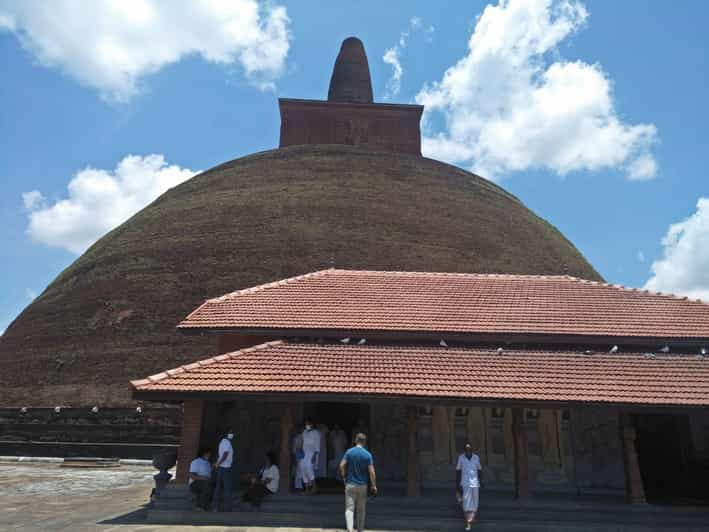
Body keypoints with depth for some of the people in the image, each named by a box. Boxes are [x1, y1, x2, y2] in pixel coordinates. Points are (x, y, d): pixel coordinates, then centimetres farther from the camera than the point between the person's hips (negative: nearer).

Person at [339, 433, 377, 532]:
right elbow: (371, 471, -9)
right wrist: (374, 486, -2)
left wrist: (344, 477, 4)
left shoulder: (349, 452, -5)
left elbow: (342, 466, -10)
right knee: (361, 510, 15)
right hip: (363, 485, 1)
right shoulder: (368, 454, -6)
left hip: (350, 484, -1)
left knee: (349, 508, -1)